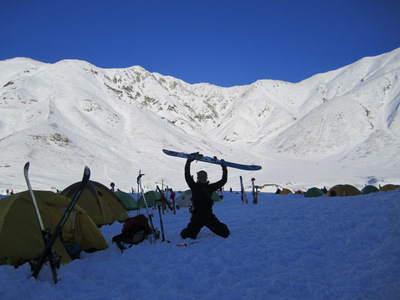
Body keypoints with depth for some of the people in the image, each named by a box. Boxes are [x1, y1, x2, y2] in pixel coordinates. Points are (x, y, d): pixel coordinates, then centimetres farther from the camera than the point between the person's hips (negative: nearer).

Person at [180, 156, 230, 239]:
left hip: (209, 215, 3)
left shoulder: (210, 187, 10)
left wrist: (224, 169, 9)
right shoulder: (194, 186, 2)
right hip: (197, 216, -2)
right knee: (189, 237, -5)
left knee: (225, 233, 2)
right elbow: (187, 177, -10)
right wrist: (188, 163, -13)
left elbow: (223, 181, 14)